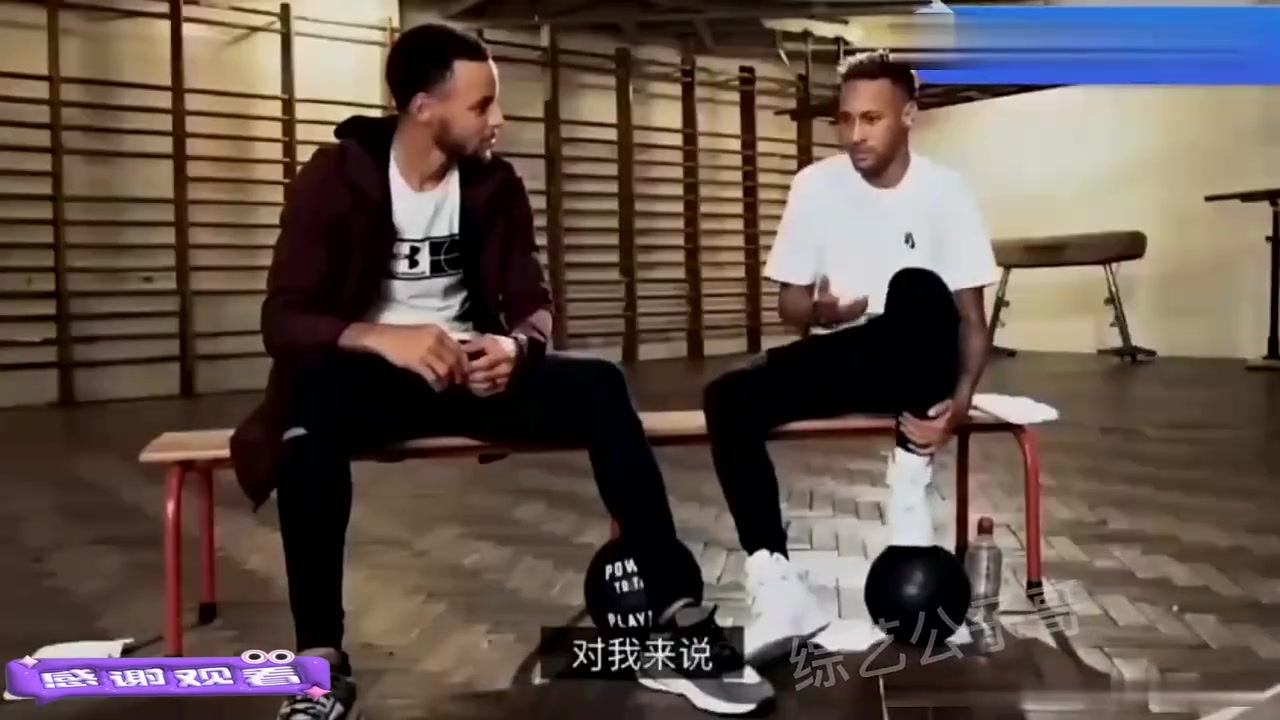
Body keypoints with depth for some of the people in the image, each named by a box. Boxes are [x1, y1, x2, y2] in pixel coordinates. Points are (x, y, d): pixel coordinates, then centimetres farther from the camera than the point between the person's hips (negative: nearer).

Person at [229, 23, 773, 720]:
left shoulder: (494, 183, 2)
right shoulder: (336, 177, -10)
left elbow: (532, 301, 1)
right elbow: (283, 320, -17)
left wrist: (517, 344, -25)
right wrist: (386, 337, -37)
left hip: (470, 367, 3)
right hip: (374, 368, -3)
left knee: (599, 386, -23)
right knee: (314, 393, -39)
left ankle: (675, 627, -22)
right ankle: (321, 663, -32)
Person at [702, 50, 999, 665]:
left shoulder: (944, 190, -6)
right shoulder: (816, 185, -1)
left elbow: (971, 316, -6)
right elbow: (788, 301, 4)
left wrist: (960, 399, -25)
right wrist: (820, 311, -22)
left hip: (915, 361, -2)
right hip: (841, 356, 2)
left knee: (920, 288, -36)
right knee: (728, 398, -24)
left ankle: (910, 490, -23)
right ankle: (777, 587, -27)